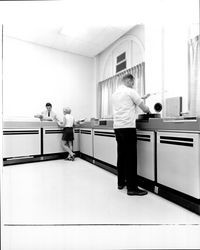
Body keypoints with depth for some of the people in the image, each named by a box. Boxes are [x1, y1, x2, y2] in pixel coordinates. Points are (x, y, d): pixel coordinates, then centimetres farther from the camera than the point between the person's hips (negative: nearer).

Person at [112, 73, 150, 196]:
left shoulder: (115, 94, 18)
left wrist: (141, 98, 30)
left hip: (117, 126, 8)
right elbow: (144, 108, -2)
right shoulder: (130, 91, -3)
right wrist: (148, 110, 19)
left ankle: (121, 182, 23)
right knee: (131, 157, -4)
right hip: (128, 127, -7)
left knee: (121, 155, 13)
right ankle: (132, 188, 3)